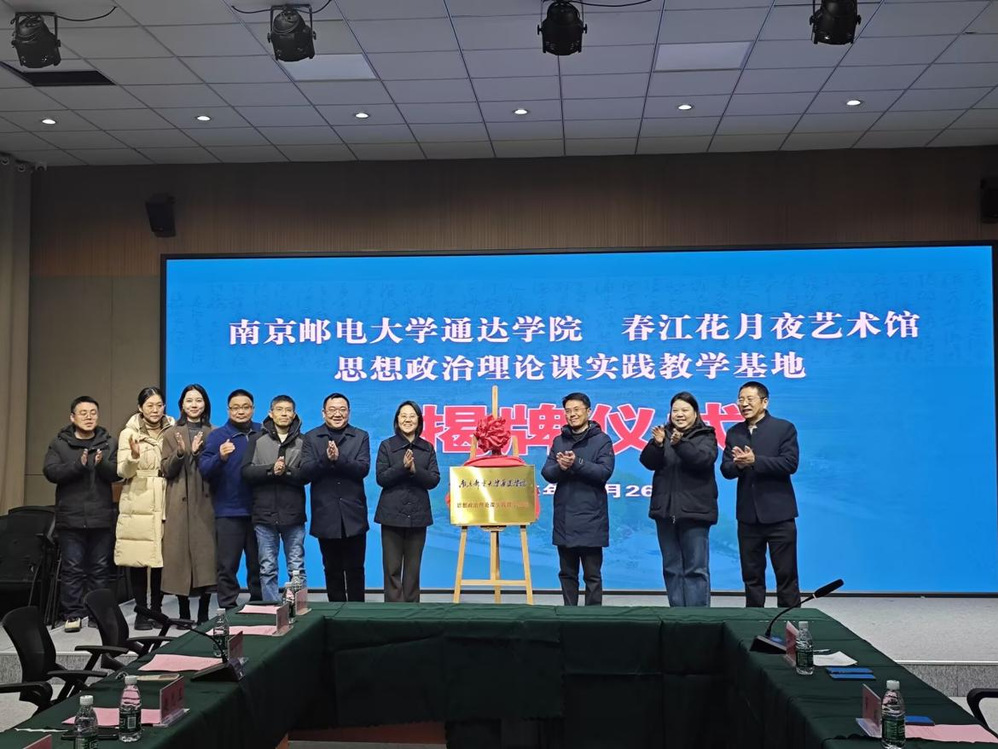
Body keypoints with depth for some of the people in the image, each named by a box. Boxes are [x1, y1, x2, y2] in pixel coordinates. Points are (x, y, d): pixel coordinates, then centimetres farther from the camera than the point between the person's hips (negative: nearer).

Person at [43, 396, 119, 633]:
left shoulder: (110, 443, 8)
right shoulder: (59, 444, 5)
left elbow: (117, 473, -3)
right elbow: (51, 472, -8)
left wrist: (102, 464, -24)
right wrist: (78, 465, -22)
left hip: (102, 517, 1)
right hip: (70, 517, -1)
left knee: (101, 568, 5)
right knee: (72, 568, -1)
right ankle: (73, 614, 5)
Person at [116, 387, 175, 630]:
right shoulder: (129, 433, 4)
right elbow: (123, 472, -3)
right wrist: (134, 456, -23)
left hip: (163, 505, 2)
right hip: (137, 505, -2)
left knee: (161, 558, 1)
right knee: (138, 559, -3)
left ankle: (157, 609, 13)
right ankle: (141, 612, 5)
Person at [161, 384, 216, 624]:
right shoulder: (171, 434, 10)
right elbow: (167, 471, 2)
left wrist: (199, 452, -13)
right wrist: (180, 452, -15)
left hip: (206, 503, 0)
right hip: (180, 504, 0)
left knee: (207, 552, -3)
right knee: (180, 553, -2)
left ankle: (203, 613, 5)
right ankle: (184, 613, 7)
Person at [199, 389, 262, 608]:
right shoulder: (217, 436, 1)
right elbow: (203, 469, -9)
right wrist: (220, 457, -27)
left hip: (259, 510, 2)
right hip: (228, 511, -2)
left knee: (258, 564, 10)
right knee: (227, 565, -1)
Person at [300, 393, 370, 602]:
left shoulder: (361, 436, 6)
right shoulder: (311, 438, 6)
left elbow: (363, 469, -8)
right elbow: (305, 472, -6)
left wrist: (339, 459, -22)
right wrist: (326, 459, -22)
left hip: (353, 514, 0)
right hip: (326, 514, 0)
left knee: (355, 569, 4)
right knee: (332, 569, 8)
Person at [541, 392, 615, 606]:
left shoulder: (601, 440, -1)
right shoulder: (559, 441, 12)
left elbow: (604, 472, -12)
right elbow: (547, 473, 5)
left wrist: (577, 463, -23)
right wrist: (560, 467, -16)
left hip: (591, 518, -4)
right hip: (564, 518, 4)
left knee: (592, 574, 2)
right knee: (567, 573, 12)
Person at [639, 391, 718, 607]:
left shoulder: (706, 436, 1)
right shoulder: (664, 434, 11)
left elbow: (704, 459, -17)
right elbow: (648, 462, 0)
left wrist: (679, 444, -30)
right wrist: (657, 444, -19)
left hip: (694, 511, -4)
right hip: (666, 510, 4)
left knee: (696, 568, -4)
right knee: (672, 567, 9)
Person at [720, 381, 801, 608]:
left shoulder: (784, 428, -2)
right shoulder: (734, 433, 11)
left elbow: (790, 463, -14)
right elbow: (726, 469, 4)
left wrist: (754, 461, -22)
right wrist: (738, 464, -19)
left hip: (778, 514, -4)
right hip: (748, 515, 4)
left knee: (786, 574, 1)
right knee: (751, 575, 11)